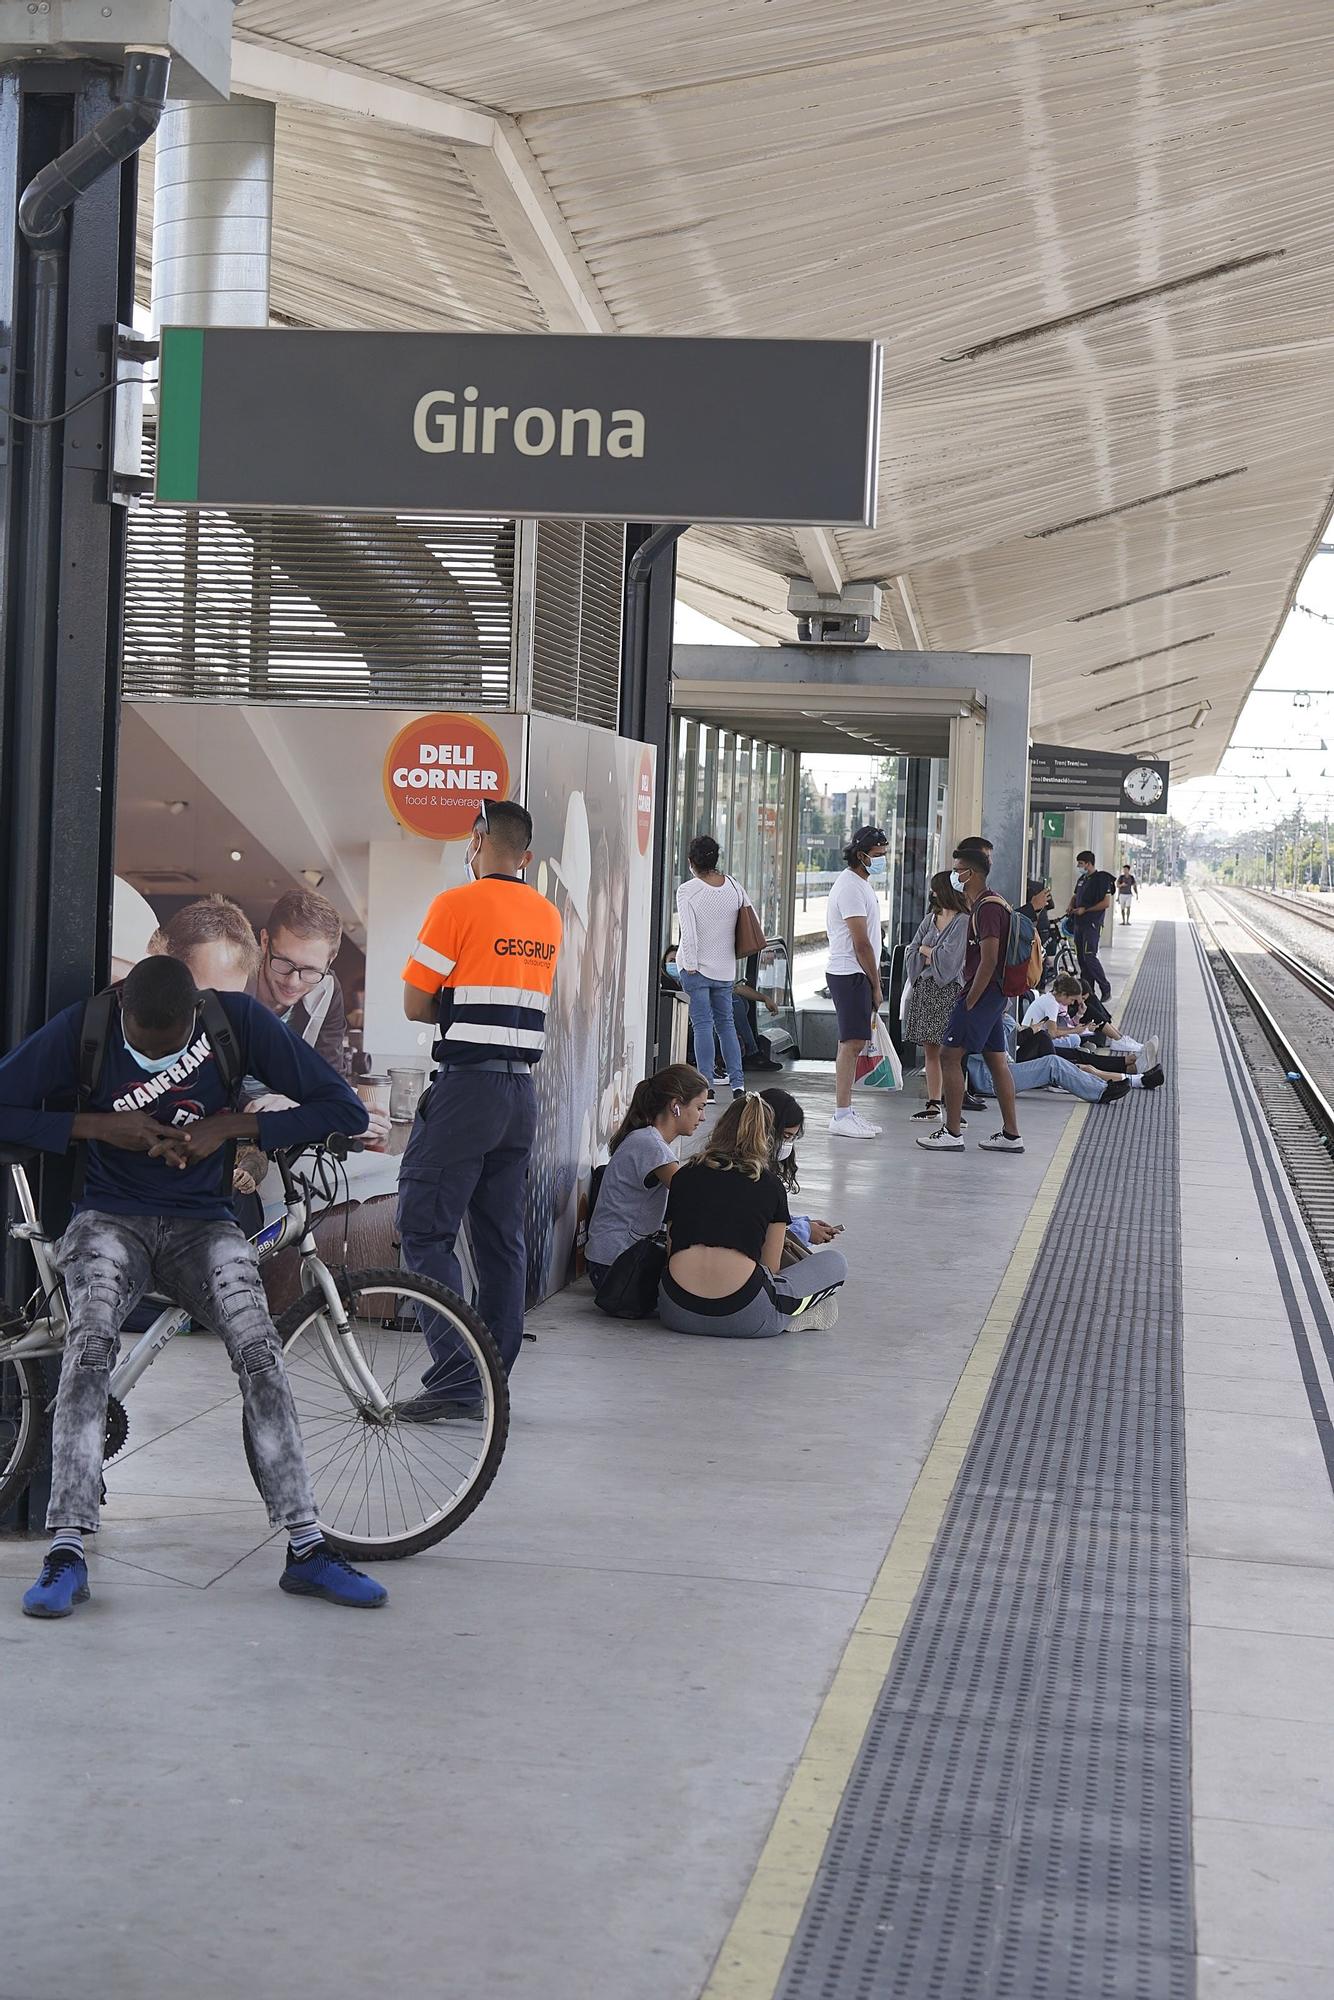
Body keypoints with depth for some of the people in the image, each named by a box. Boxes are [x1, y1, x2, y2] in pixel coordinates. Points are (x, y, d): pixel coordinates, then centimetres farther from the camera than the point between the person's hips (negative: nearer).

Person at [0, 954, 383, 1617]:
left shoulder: (238, 1021, -9)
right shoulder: (82, 1029, -9)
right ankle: (66, 1552, -32)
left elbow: (344, 1109, -8)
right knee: (90, 1343, -30)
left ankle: (307, 1549, -20)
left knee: (259, 1351, -24)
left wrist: (229, 1126, -16)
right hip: (110, 1219, -1)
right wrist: (100, 1125, -16)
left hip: (201, 1226, 1)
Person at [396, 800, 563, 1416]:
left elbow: (415, 1005, -6)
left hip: (466, 1085, -7)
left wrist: (454, 1011, 10)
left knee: (425, 1232, -4)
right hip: (523, 1091, 7)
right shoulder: (548, 916, 12)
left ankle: (457, 1380, -13)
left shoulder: (459, 904, -8)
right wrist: (473, 1011, 10)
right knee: (501, 1238, 11)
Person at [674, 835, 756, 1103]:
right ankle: (737, 1083, 9)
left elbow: (689, 935, -17)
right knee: (726, 1023, 13)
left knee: (703, 1024, -3)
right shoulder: (732, 885, 1)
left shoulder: (687, 891, -13)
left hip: (697, 967, -5)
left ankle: (706, 1084, -6)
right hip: (725, 969, 5)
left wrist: (690, 968, -12)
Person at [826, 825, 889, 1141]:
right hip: (850, 974, -10)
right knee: (852, 1043, -12)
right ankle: (841, 1116, -11)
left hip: (855, 975, 10)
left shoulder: (862, 883, 18)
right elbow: (861, 943, -17)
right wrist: (876, 985, -12)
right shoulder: (851, 886, -15)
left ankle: (845, 1112, 16)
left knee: (853, 1043, 11)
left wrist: (874, 983, 17)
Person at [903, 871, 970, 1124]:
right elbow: (912, 952, 12)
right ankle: (933, 1103, 11)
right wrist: (932, 955, -5)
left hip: (948, 990, -7)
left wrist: (926, 950, 2)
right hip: (924, 988, 7)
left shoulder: (963, 922, -7)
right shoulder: (930, 918, 15)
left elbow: (948, 956, -14)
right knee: (929, 1049, 7)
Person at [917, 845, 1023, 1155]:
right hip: (996, 995, 10)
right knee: (997, 1061, 11)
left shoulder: (987, 908, -16)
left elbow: (989, 960, -23)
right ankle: (1011, 1134, 12)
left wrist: (970, 1001, -20)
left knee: (950, 1056, -7)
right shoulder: (994, 903, 17)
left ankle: (952, 1133, -6)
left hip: (982, 991, -10)